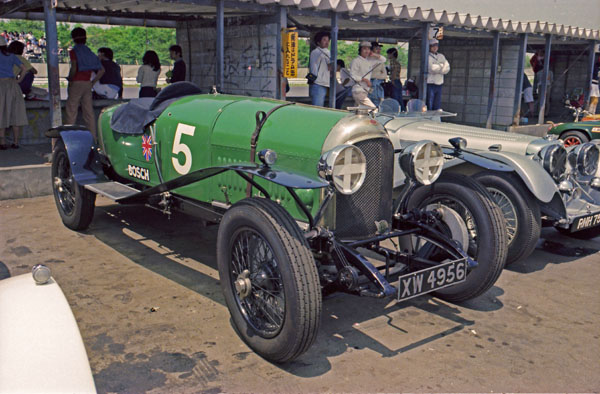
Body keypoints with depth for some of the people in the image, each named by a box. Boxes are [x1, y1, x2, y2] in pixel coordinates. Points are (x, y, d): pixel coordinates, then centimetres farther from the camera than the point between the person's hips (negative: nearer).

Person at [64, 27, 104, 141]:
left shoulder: (74, 51, -6)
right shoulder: (89, 52, 11)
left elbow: (74, 68, -20)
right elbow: (102, 70, 8)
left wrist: (70, 79, -4)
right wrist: (93, 82, 10)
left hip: (76, 83, -5)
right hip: (87, 84, 5)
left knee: (71, 111, -1)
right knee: (89, 112, 7)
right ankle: (93, 137, 6)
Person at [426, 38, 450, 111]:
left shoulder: (441, 56, 16)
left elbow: (447, 69, 4)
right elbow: (432, 67, -16)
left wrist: (437, 67, -10)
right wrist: (442, 66, -2)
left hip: (439, 84, 6)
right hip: (430, 84, -6)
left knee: (437, 107, 9)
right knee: (429, 106, -7)